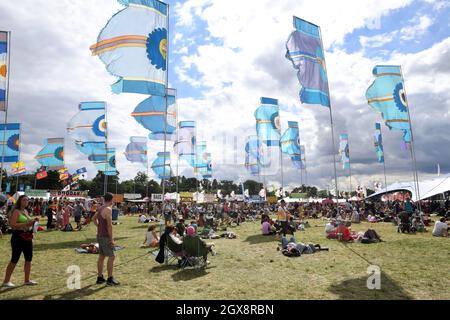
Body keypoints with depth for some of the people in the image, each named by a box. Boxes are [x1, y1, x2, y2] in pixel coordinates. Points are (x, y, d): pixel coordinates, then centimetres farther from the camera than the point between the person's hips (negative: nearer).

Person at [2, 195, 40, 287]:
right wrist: (26, 224, -24)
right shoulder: (16, 211, -10)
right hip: (18, 237, -8)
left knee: (29, 258, 9)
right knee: (14, 259, -1)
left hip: (28, 237, 8)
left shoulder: (26, 211, 13)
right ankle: (6, 281, 13)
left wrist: (33, 221, 7)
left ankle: (27, 280, 18)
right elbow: (12, 225, -20)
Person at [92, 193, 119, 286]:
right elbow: (109, 225, -22)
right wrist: (111, 239, -18)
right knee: (111, 256, -3)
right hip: (105, 236, -9)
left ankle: (100, 278, 23)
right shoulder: (108, 209, -19)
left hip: (100, 235, 9)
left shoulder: (101, 208, 9)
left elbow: (94, 218, 23)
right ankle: (110, 279, 2)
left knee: (101, 256, 15)